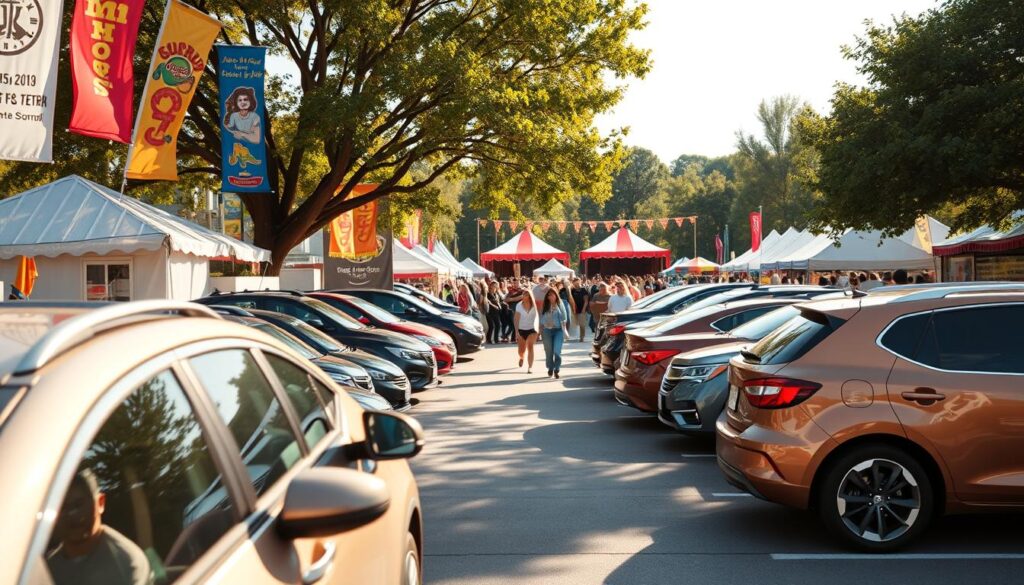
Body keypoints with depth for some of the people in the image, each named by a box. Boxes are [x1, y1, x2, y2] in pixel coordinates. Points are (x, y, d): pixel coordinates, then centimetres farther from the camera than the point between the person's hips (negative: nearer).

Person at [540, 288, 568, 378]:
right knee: (549, 352, 8)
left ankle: (556, 369, -2)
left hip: (558, 330, -2)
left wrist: (564, 331, -2)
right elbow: (541, 320, 10)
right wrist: (541, 332, 6)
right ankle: (550, 369, 22)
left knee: (557, 351, -13)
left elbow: (563, 318, 3)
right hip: (547, 330, 2)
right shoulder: (544, 306, 7)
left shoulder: (559, 304, 2)